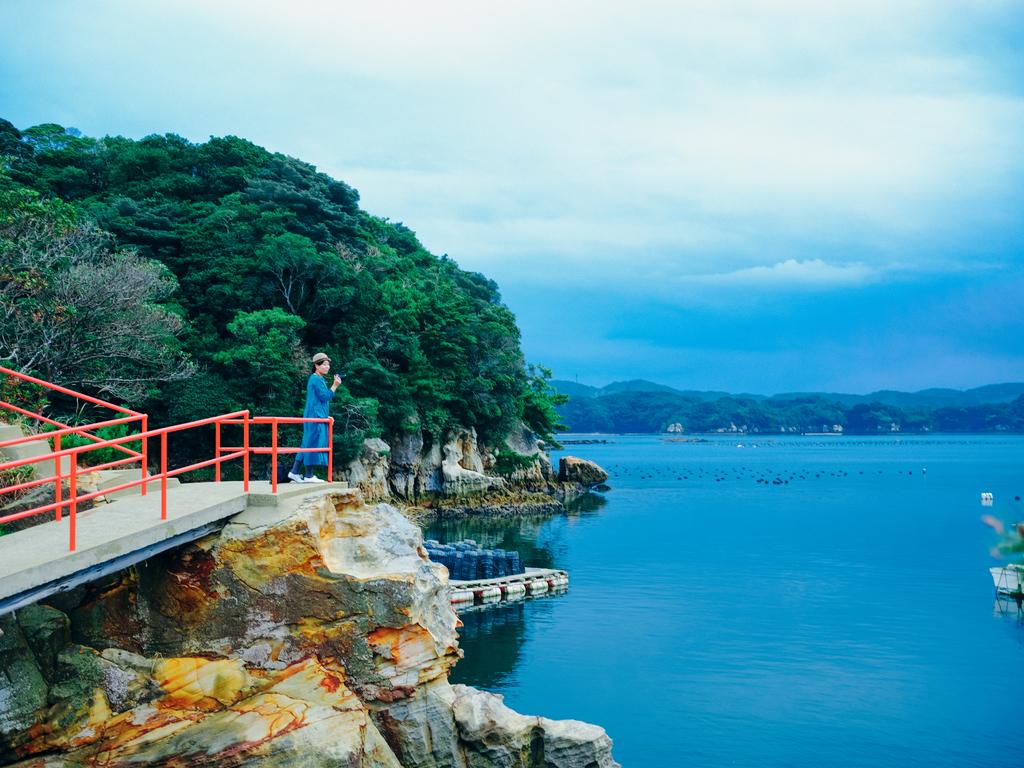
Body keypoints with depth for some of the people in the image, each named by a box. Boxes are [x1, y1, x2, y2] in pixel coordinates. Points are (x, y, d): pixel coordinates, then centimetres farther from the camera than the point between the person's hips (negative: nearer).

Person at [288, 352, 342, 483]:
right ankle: (308, 475, -4)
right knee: (314, 444, -7)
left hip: (314, 417, 10)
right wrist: (335, 386, -15)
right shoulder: (317, 380, -12)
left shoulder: (316, 379, 19)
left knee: (308, 445, 10)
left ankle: (294, 472, 11)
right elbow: (325, 397, -17)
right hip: (316, 418, -10)